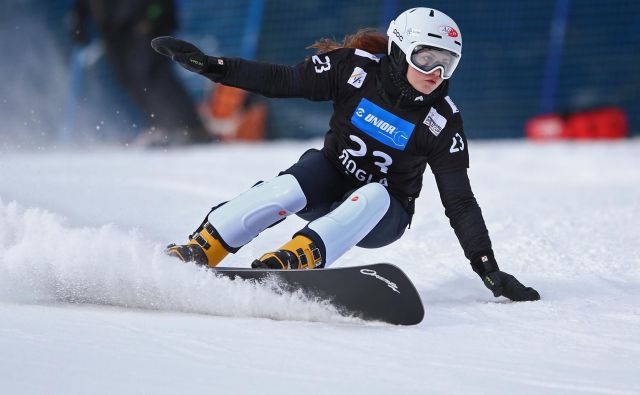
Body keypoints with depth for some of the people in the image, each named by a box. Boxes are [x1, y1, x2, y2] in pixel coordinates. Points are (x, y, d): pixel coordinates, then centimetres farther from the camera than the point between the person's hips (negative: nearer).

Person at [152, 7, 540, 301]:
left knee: (372, 198, -35)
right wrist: (207, 65, -18)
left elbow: (460, 202, -10)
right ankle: (198, 252, -36)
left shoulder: (442, 121, -13)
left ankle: (295, 260, -52)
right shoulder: (356, 69, -14)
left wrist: (489, 269, -16)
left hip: (382, 216, 0)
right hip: (330, 177, 0)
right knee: (287, 189, -33)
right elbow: (281, 81, -10)